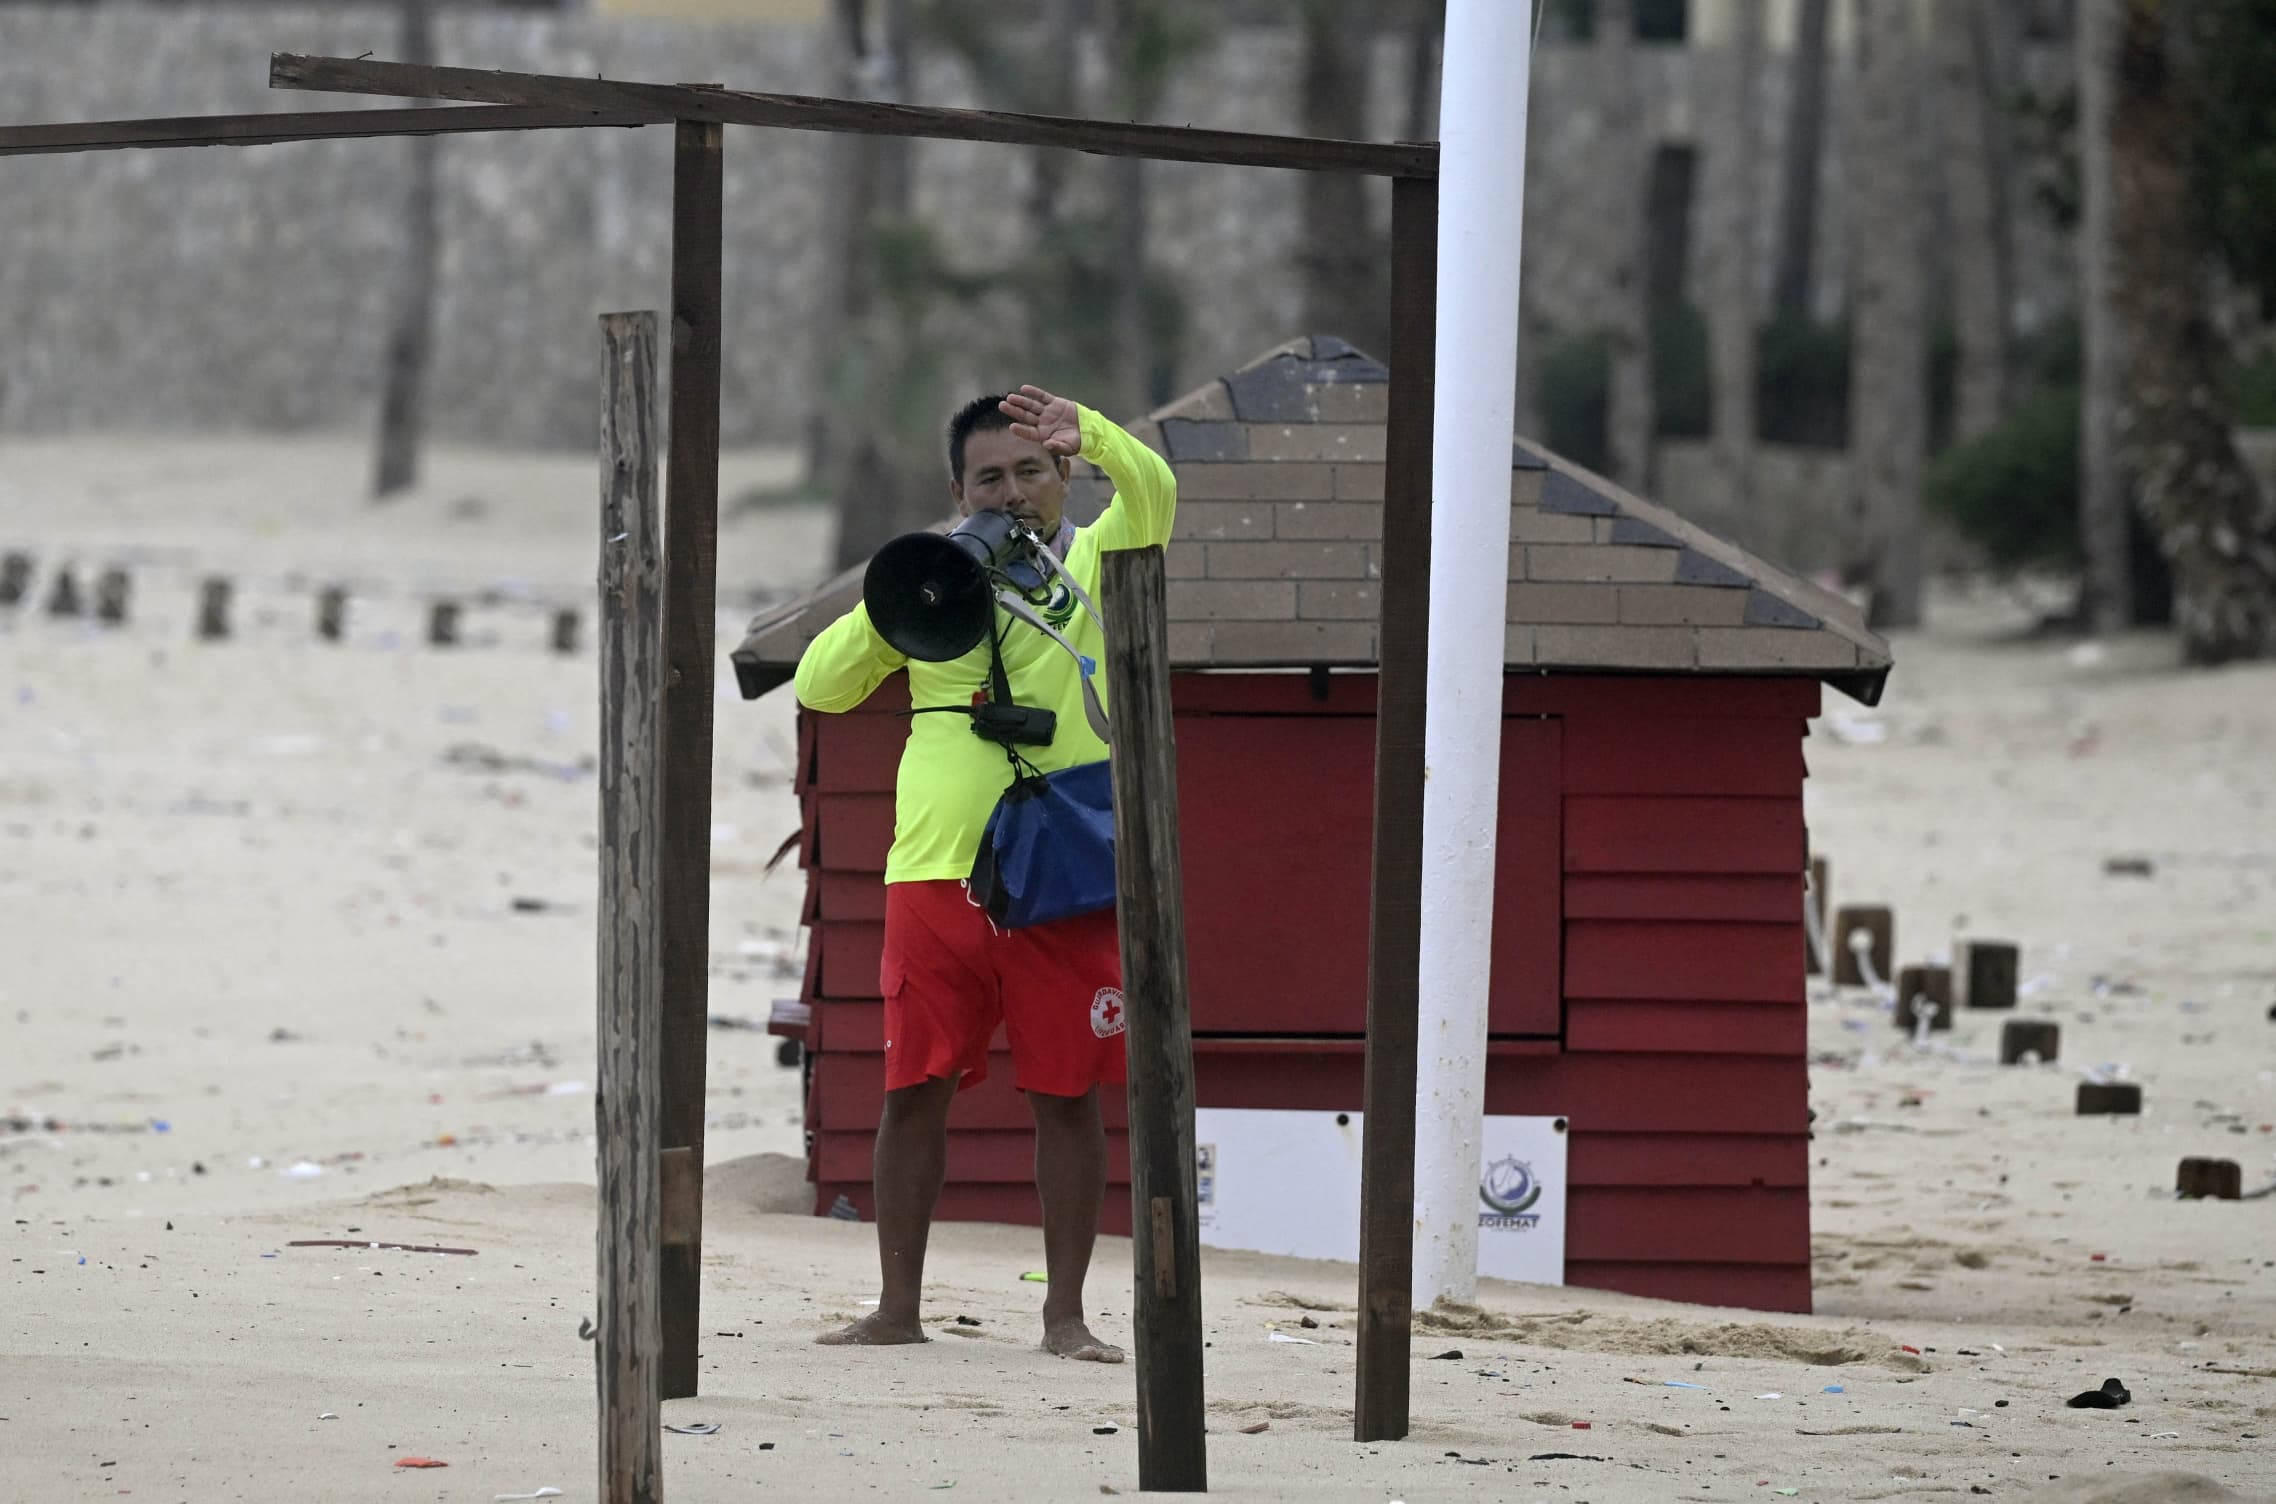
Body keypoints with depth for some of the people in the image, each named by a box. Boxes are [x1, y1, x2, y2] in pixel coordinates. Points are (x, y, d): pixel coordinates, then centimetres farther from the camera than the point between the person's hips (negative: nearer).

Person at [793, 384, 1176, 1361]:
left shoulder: (1094, 564, 7)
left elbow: (1151, 495, -14)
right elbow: (820, 686, 11)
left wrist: (1088, 433, -33)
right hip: (935, 875, 2)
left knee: (1066, 1094, 0)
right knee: (914, 1087, 2)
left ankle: (1065, 1315, 7)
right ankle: (897, 1307, 9)